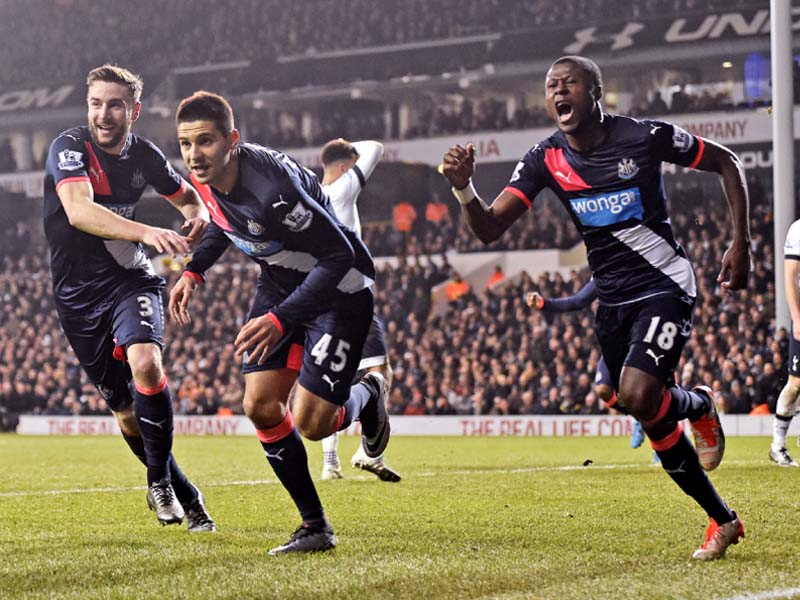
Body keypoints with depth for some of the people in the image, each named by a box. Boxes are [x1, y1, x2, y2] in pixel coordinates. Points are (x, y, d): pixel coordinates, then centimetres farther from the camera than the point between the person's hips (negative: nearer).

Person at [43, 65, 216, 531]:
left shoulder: (145, 155, -2)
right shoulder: (69, 148, -15)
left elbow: (188, 197, 18)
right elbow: (78, 210, -35)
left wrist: (199, 216, -8)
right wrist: (147, 233, -50)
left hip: (130, 280, 1)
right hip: (79, 293, -1)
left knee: (145, 363, -29)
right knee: (127, 414, 5)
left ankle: (159, 481, -11)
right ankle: (183, 494, 25)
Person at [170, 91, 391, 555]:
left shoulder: (271, 186, -35)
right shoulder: (205, 177, -9)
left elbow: (339, 256, -32)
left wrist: (280, 320, -36)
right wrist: (194, 271, 4)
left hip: (339, 288, -7)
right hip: (280, 285, 8)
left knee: (311, 424, -12)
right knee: (260, 407, -4)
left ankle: (367, 396, 24)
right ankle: (315, 526, 9)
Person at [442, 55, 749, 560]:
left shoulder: (645, 137, -14)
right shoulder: (546, 160, -4)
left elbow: (727, 162, -1)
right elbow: (490, 229, -11)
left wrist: (742, 242, -5)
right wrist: (463, 186, -31)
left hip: (665, 286, -5)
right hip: (612, 299, 5)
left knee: (639, 396, -26)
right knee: (653, 421, 7)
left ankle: (699, 405, 10)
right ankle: (723, 520, 23)